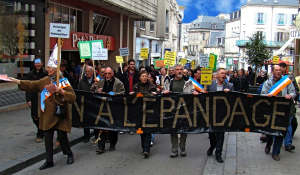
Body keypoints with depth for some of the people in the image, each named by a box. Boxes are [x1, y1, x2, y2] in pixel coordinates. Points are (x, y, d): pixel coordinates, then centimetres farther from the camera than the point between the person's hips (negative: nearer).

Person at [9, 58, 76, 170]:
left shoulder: (63, 81, -8)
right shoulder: (45, 81, 8)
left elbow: (72, 97, -13)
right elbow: (32, 85, 9)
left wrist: (61, 91, -24)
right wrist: (18, 82, 3)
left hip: (60, 115, -5)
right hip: (48, 115, 5)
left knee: (62, 137, 1)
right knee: (48, 138, 6)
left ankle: (69, 154, 27)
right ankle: (49, 161, 18)